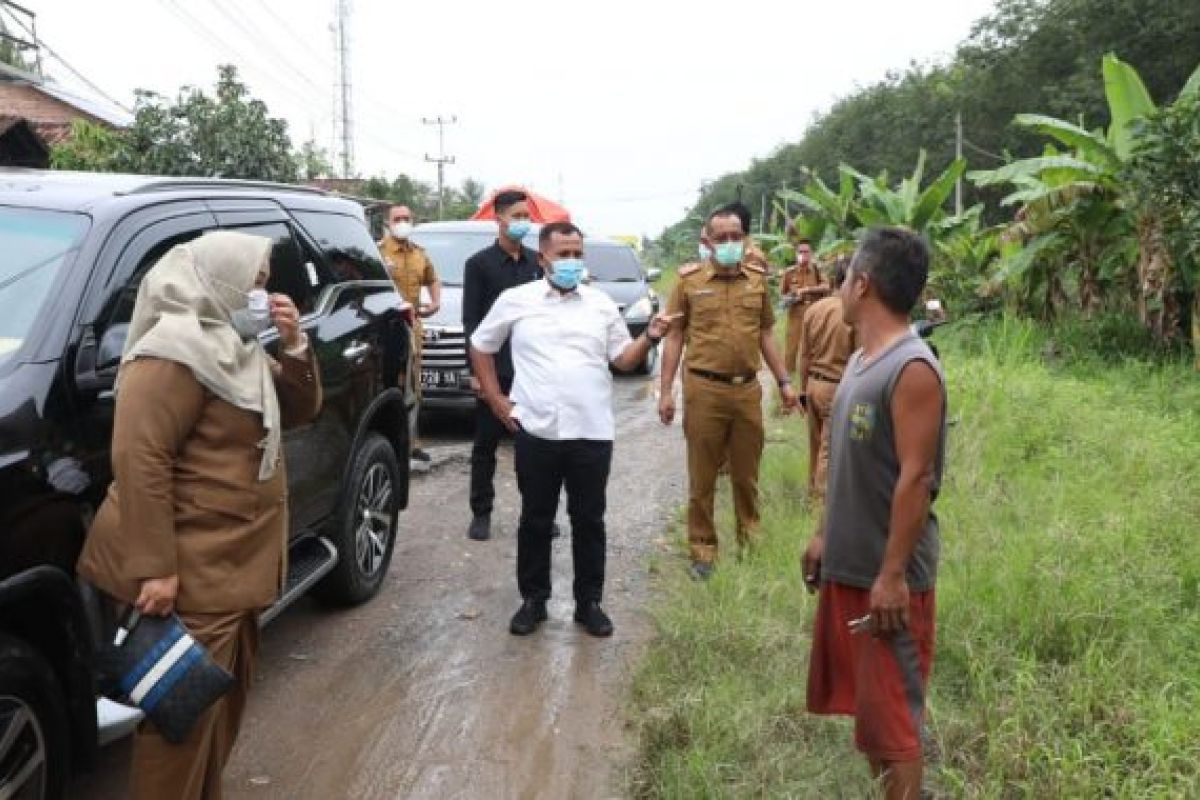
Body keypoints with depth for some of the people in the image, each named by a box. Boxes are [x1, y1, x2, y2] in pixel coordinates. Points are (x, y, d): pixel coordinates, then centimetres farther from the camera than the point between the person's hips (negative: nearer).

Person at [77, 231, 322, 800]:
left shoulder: (236, 347, 14)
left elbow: (299, 411, 16)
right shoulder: (176, 352, -17)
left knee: (224, 700, 20)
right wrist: (155, 567, -25)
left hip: (232, 566, 10)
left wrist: (294, 346, -2)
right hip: (189, 572, -10)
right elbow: (139, 460, -23)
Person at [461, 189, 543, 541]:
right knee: (486, 444, 5)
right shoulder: (479, 264, -1)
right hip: (495, 369, -3)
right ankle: (481, 513, 14)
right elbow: (471, 321, -4)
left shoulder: (537, 263, 10)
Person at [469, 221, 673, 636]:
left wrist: (650, 338, -9)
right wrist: (495, 398, 6)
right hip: (536, 431, -1)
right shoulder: (515, 300, 3)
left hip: (592, 432, 1)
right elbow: (480, 346, 12)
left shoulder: (601, 303, 8)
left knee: (589, 521, 9)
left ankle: (589, 602, 23)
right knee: (535, 520, 10)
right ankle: (533, 599, 25)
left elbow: (623, 359, 9)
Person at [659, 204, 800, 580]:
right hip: (704, 389, -3)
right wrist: (666, 390, -5)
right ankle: (702, 549, 18)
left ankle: (750, 539, 33)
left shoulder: (757, 279, 8)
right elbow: (674, 337, 0)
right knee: (702, 477, 6)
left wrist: (784, 382, 12)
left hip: (748, 389, 3)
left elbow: (765, 334, 15)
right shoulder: (689, 280, -2)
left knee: (746, 473, 15)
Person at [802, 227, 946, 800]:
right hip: (846, 566, 9)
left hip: (888, 576, -9)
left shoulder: (912, 368, -20)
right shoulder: (861, 357, 8)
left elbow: (916, 478, -22)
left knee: (892, 712, 4)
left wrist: (893, 574, -21)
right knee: (859, 698, 20)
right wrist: (825, 535, 17)